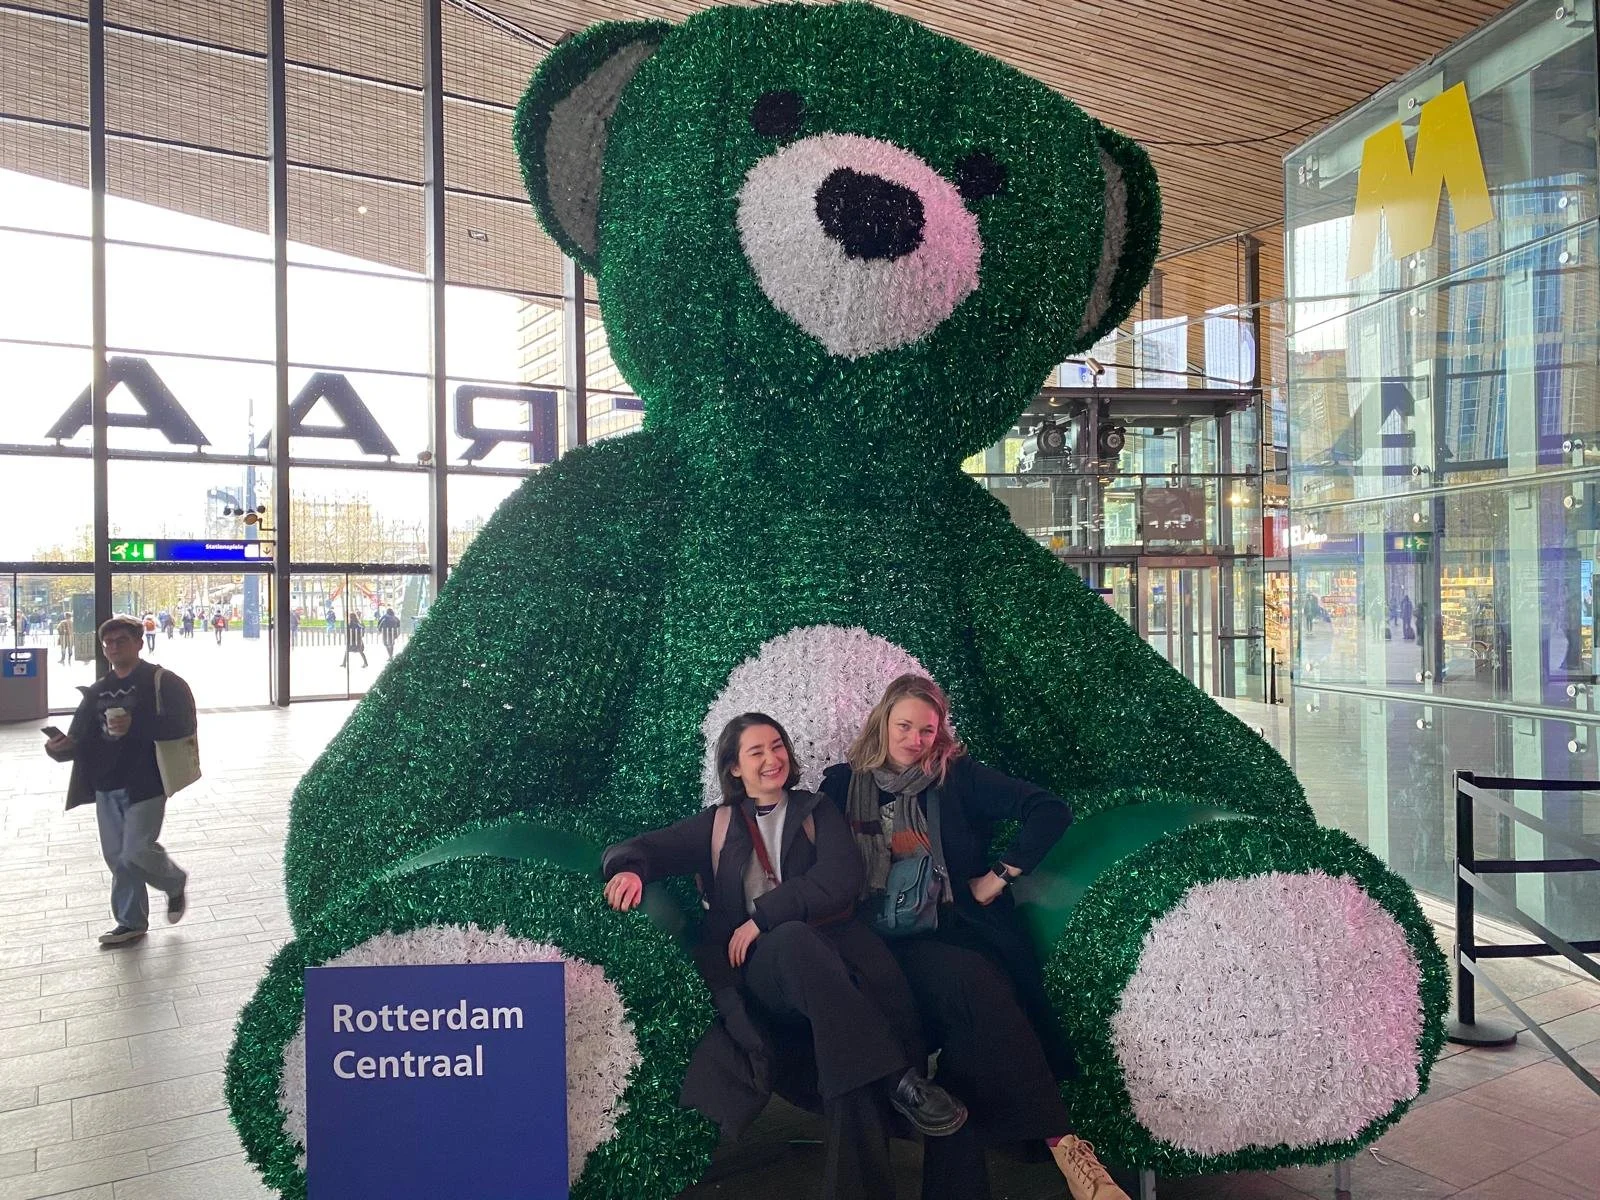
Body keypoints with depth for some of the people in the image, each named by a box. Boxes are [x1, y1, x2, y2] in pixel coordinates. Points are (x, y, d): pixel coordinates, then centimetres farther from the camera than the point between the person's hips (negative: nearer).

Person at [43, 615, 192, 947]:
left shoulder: (162, 681, -5)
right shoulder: (98, 690, 15)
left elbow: (183, 723, -17)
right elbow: (80, 737, 12)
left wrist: (136, 725, -28)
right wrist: (60, 747, -10)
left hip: (145, 784, -6)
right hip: (106, 786, 7)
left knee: (136, 854, -10)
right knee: (117, 857, 10)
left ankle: (175, 882, 20)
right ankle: (131, 922, 24)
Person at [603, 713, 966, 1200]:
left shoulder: (817, 812, 17)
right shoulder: (716, 825, 19)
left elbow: (842, 878, 0)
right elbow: (639, 848, 13)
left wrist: (763, 916, -10)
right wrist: (629, 870, -12)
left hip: (827, 946, 0)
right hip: (757, 967, 0)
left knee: (864, 950, -36)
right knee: (796, 939, -37)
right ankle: (900, 1081, -33)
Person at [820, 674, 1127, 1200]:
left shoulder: (958, 776, 9)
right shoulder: (842, 784, 12)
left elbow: (1050, 811, 2)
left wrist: (999, 877, -3)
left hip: (959, 928, 1)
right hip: (888, 943, 0)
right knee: (973, 983, -32)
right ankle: (1063, 1143, -31)